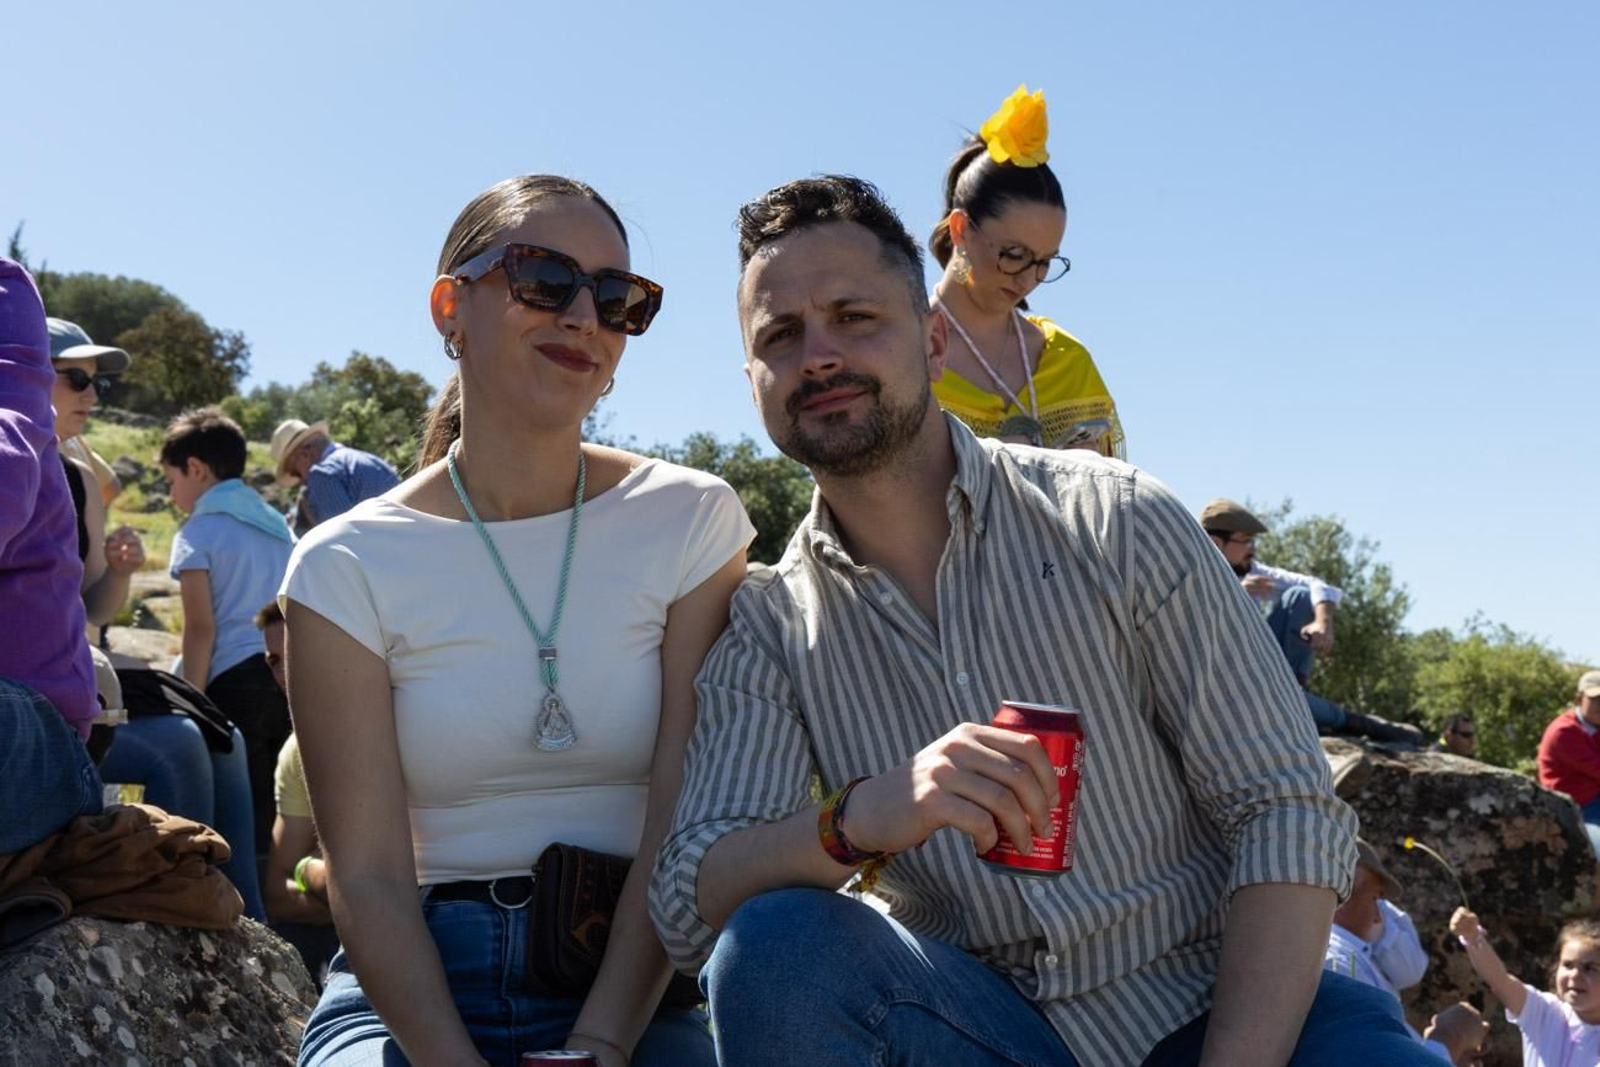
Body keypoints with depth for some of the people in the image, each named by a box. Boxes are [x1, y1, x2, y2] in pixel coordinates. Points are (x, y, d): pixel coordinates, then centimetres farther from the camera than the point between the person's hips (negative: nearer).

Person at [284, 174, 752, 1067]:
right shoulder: (348, 567, -1)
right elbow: (369, 875, -6)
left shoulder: (691, 521, 0)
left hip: (634, 984, 0)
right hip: (415, 982, 0)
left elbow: (684, 826, -6)